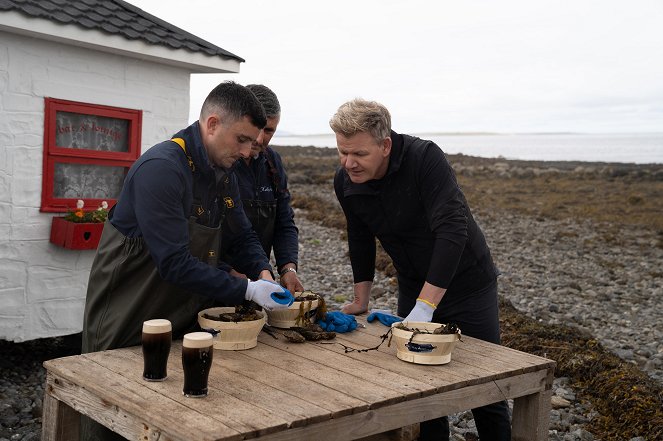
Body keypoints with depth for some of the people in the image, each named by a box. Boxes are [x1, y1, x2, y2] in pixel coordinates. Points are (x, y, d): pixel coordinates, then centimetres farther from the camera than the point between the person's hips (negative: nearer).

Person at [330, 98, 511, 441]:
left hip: (467, 282, -4)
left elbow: (453, 230, -34)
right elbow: (361, 242, 5)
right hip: (413, 288, 5)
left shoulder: (425, 158, -27)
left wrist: (424, 307, -36)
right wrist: (361, 302, 6)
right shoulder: (345, 182, -10)